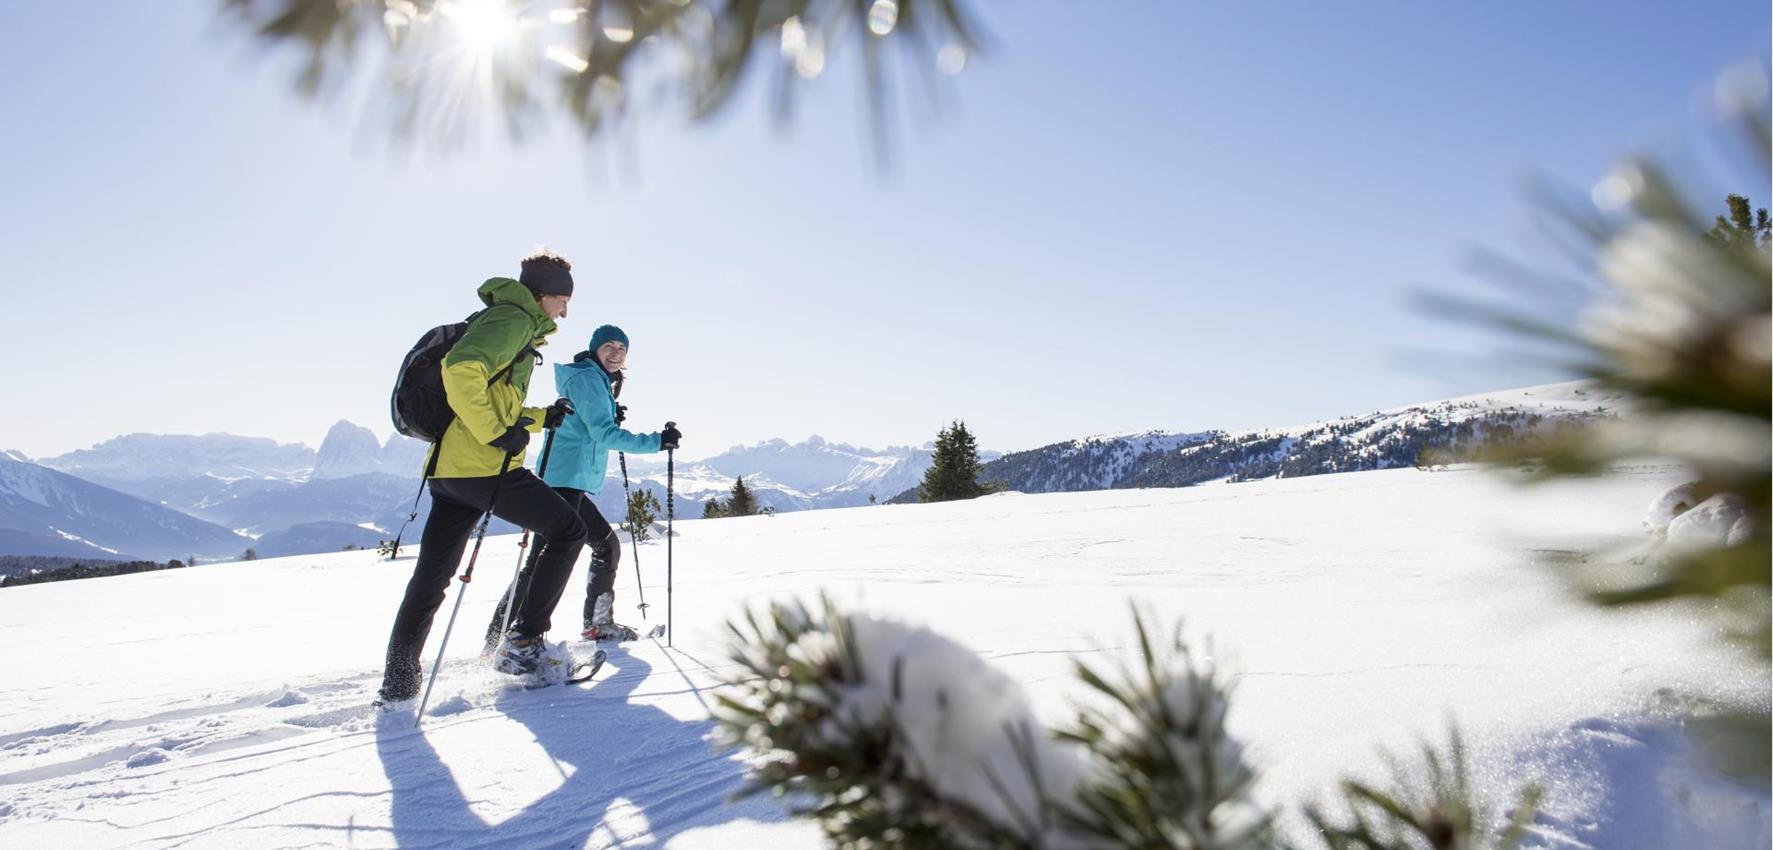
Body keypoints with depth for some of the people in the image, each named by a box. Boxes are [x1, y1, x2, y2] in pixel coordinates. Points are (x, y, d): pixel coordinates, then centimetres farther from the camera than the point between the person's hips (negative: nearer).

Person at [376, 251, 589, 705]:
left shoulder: (509, 322, 27)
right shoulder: (515, 319, -5)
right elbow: (461, 370, -23)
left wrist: (541, 417, 23)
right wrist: (497, 433, -19)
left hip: (446, 470, 10)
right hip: (484, 467, -10)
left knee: (430, 579, 12)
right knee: (569, 530, 5)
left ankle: (397, 684, 15)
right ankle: (523, 643, 3)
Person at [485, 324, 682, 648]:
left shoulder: (597, 383, 23)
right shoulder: (587, 378, -7)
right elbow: (604, 434, -17)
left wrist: (609, 420, 15)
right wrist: (656, 441, -19)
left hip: (575, 485, 11)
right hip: (564, 480, -11)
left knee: (607, 545, 15)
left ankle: (598, 623, 22)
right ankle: (503, 632, -18)